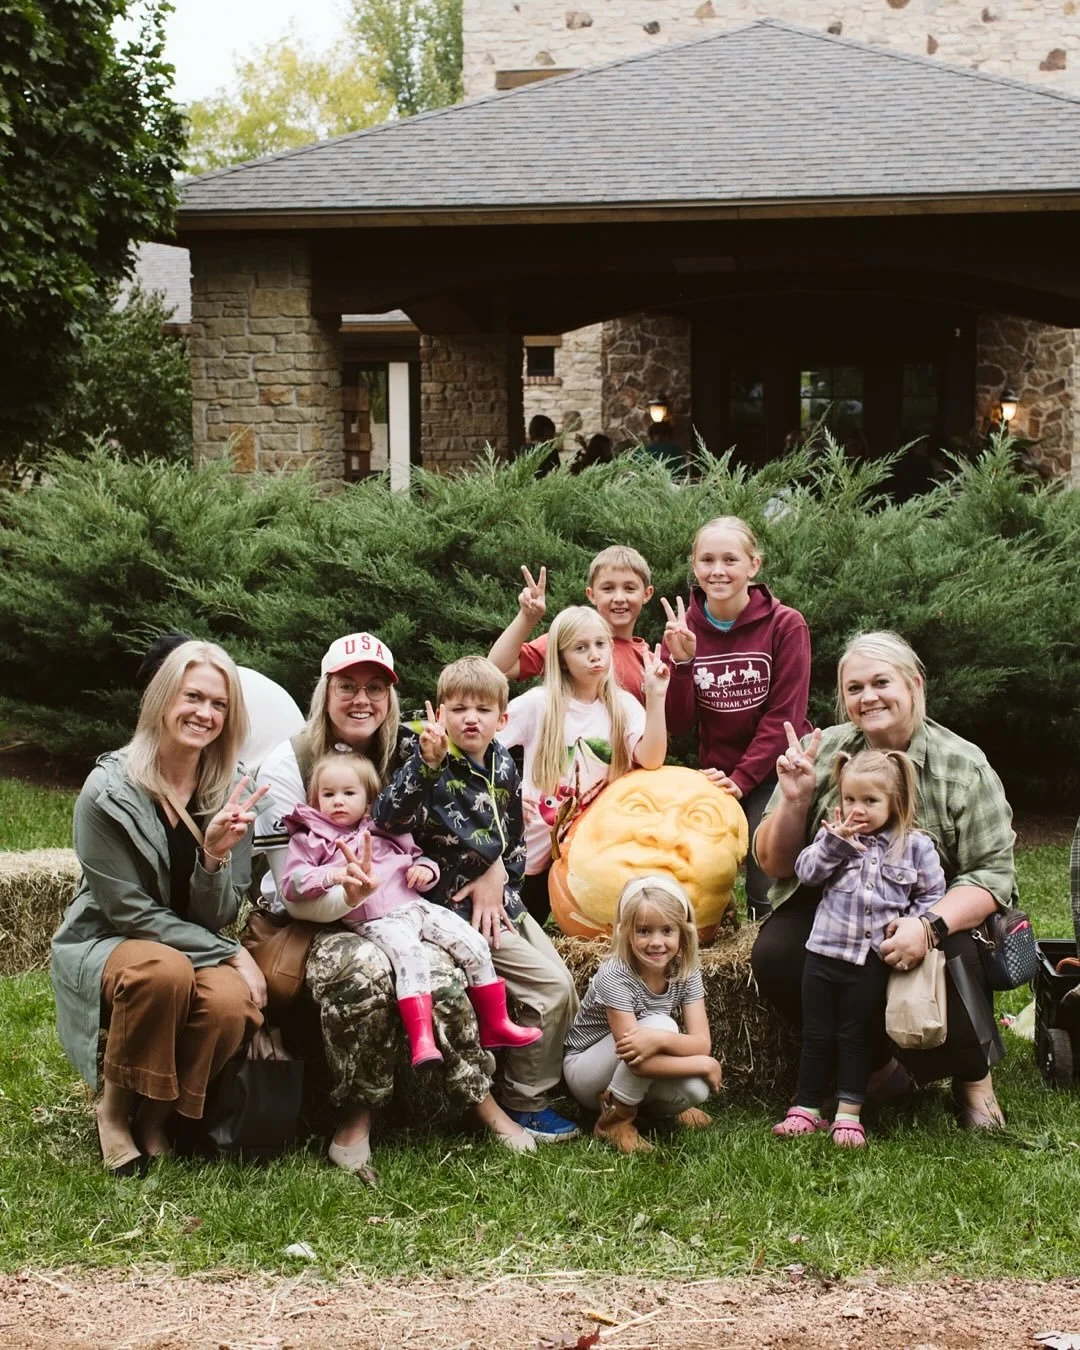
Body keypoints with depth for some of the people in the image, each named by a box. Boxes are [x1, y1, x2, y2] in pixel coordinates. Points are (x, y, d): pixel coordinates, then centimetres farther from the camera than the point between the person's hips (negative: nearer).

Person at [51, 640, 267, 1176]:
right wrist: (231, 953, -19)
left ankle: (156, 1115, -3)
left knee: (231, 1003, -31)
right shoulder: (109, 790, -15)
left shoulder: (231, 795, -2)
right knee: (164, 970, -37)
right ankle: (115, 1106, -12)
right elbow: (128, 910, -15)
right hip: (104, 946, -3)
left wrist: (216, 854, -24)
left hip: (194, 949, 4)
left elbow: (217, 919, -4)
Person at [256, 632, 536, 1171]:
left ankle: (481, 1101, -14)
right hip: (307, 926, -4)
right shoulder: (287, 765, -6)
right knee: (364, 966, -37)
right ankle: (355, 1116, -21)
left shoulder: (398, 762, 8)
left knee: (439, 970, -29)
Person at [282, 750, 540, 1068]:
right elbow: (293, 883, -4)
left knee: (474, 945, -6)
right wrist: (332, 876, -20)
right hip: (375, 919, -6)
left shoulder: (385, 831, 22)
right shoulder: (312, 840, 8)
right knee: (409, 955, -36)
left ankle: (494, 1025, 5)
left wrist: (425, 869, 4)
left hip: (415, 905, 6)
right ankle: (421, 1041, -46)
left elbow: (418, 857, 29)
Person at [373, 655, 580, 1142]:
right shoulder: (431, 764, -13)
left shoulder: (503, 766, 7)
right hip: (457, 910, -7)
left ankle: (545, 1082, 21)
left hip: (502, 901, 8)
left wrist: (500, 884, 3)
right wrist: (425, 761, -40)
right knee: (552, 987, -14)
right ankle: (524, 1102, -1)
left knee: (565, 987, 5)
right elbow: (388, 818, -31)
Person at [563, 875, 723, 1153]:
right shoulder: (614, 976, -28)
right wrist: (705, 1065, -28)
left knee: (696, 1090, -27)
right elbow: (634, 1057, -32)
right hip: (586, 1071, -5)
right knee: (660, 1024, -31)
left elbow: (702, 1043, -20)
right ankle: (616, 1120, -15)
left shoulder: (686, 973, -11)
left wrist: (659, 1039, -41)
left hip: (639, 1080, 6)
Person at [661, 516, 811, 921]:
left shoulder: (785, 624, -10)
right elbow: (677, 724, -6)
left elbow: (784, 715, -12)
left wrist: (741, 779, -19)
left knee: (767, 895, -18)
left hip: (775, 772, -3)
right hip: (717, 776, 3)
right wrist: (681, 661, -20)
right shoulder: (683, 629, -1)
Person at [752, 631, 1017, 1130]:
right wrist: (794, 800, -18)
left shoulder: (962, 766, -7)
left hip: (934, 919, -3)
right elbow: (774, 864, 2)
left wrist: (930, 925, -28)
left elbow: (992, 873, -10)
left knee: (947, 961, -34)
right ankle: (878, 1067, -2)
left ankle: (974, 1079, 0)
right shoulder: (821, 753, -1)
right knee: (773, 955, -25)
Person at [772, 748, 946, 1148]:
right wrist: (835, 843, -18)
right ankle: (806, 1109, 17)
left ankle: (849, 1115, 14)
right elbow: (806, 871, -6)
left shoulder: (915, 846, -1)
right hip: (824, 952, 2)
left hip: (872, 961, -2)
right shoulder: (834, 836, 4)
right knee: (816, 1035, 9)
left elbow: (932, 895, 3)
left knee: (854, 1036, 8)